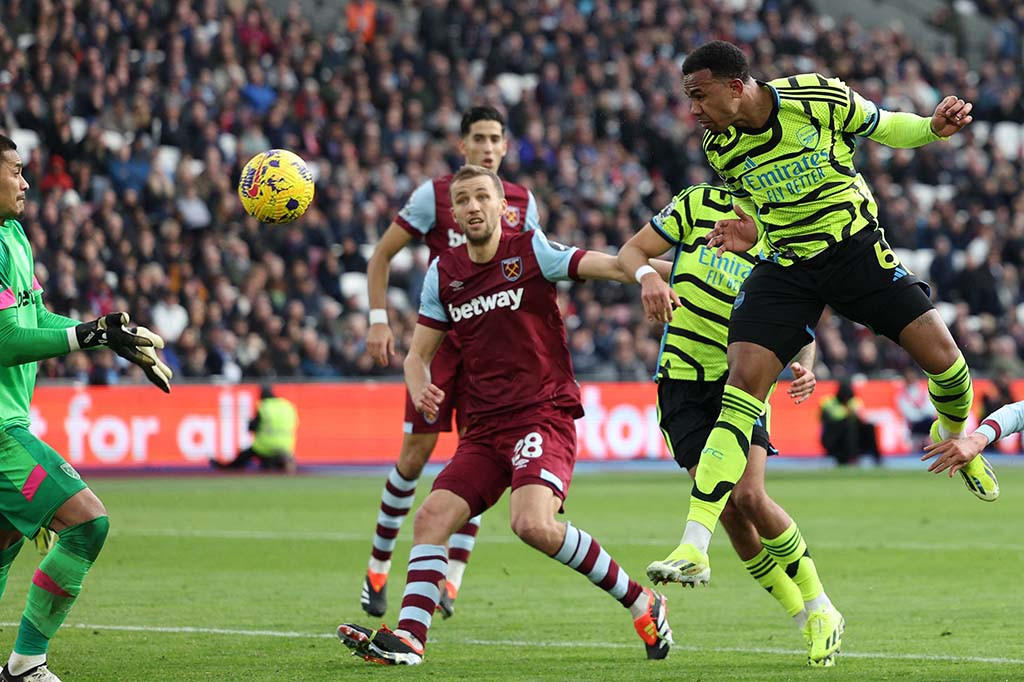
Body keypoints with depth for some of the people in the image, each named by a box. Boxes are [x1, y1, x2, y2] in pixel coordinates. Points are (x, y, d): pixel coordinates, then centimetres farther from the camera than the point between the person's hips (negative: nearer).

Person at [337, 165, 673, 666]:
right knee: (432, 517, -11)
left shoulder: (531, 252, -3)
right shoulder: (443, 274, 11)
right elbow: (418, 353, 17)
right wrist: (420, 391, -7)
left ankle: (640, 603, -12)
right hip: (484, 428, 6)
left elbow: (607, 266, -15)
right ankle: (408, 637, -12)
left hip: (543, 414, -6)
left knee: (533, 524, -27)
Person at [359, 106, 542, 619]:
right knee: (417, 451, -4)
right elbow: (381, 255, 4)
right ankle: (378, 566, 13)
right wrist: (378, 321, -4)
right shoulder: (435, 194, -2)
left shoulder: (522, 203, 7)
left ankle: (451, 581, -5)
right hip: (439, 336, -2)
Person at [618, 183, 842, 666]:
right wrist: (646, 274, -20)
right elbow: (631, 251, 4)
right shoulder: (699, 205, -3)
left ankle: (819, 605, -1)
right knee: (728, 511, -9)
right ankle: (802, 617, 4)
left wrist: (803, 369, -21)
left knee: (749, 496, -19)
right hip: (682, 381, 1)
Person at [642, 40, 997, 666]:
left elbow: (884, 127, 1)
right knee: (743, 381, -16)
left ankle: (958, 441, 27)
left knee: (940, 351, -13)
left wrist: (935, 126, -17)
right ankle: (694, 546, -23)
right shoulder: (721, 148, -7)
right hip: (786, 264, 1)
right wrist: (750, 231, -10)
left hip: (857, 248, -1)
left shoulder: (823, 97, -17)